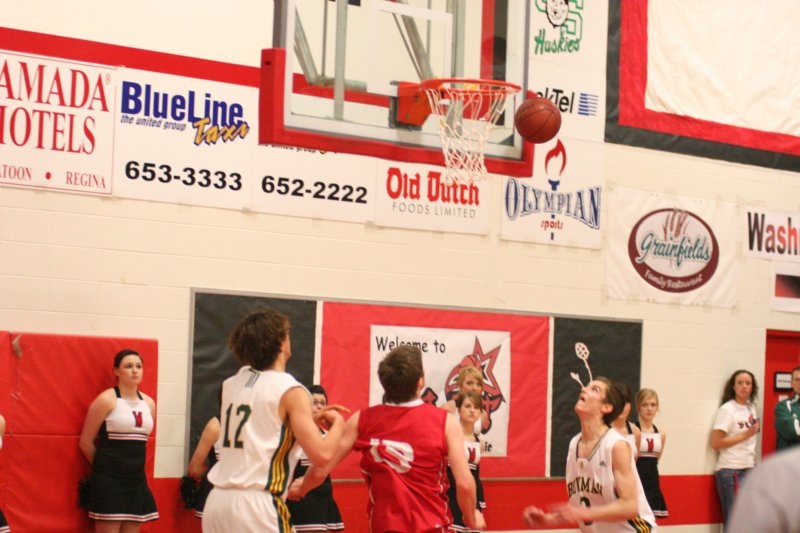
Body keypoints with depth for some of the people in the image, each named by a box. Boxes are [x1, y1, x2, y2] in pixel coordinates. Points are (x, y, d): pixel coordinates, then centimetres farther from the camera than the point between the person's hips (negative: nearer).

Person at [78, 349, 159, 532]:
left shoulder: (148, 403, 10)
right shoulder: (106, 400, -8)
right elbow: (85, 442, -4)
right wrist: (104, 465, 8)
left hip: (136, 479, 6)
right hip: (109, 479, -6)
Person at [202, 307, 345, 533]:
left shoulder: (231, 384, 13)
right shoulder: (290, 390, -7)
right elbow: (321, 455, -11)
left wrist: (311, 420, 27)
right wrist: (337, 423, 8)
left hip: (218, 502, 7)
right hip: (256, 506, -7)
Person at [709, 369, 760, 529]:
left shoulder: (751, 408, 11)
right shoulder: (726, 410, -9)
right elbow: (715, 442, -15)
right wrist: (745, 435, -15)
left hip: (749, 470, 7)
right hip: (730, 471, -7)